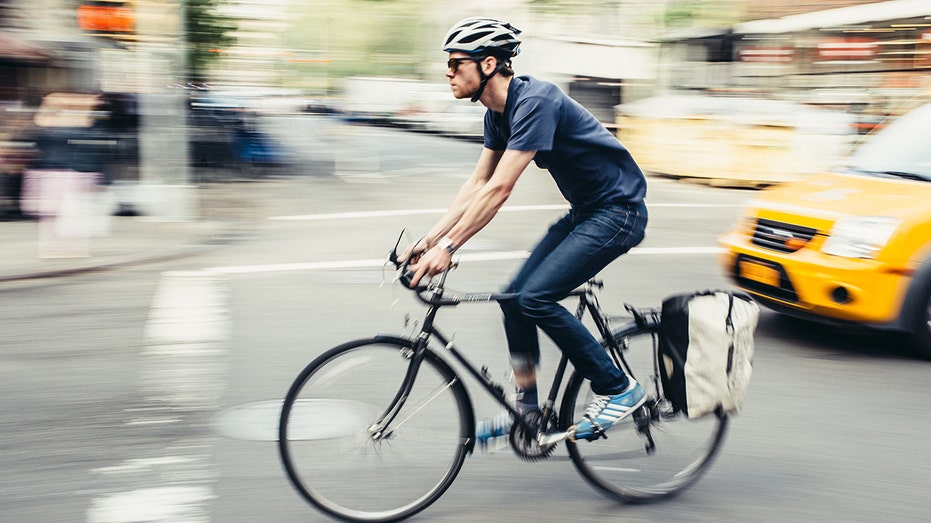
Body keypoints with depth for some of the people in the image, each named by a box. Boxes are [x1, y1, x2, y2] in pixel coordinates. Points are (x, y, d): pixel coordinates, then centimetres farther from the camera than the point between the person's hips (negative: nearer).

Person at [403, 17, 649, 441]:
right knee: (515, 296, 3)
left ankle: (619, 389, -5)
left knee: (535, 298, -19)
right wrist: (427, 241, 3)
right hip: (584, 212, 10)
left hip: (618, 211, -9)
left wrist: (448, 247, -29)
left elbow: (499, 189, -29)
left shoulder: (534, 101, -24)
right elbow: (476, 185, 9)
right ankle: (527, 407, 15)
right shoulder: (498, 113, 6)